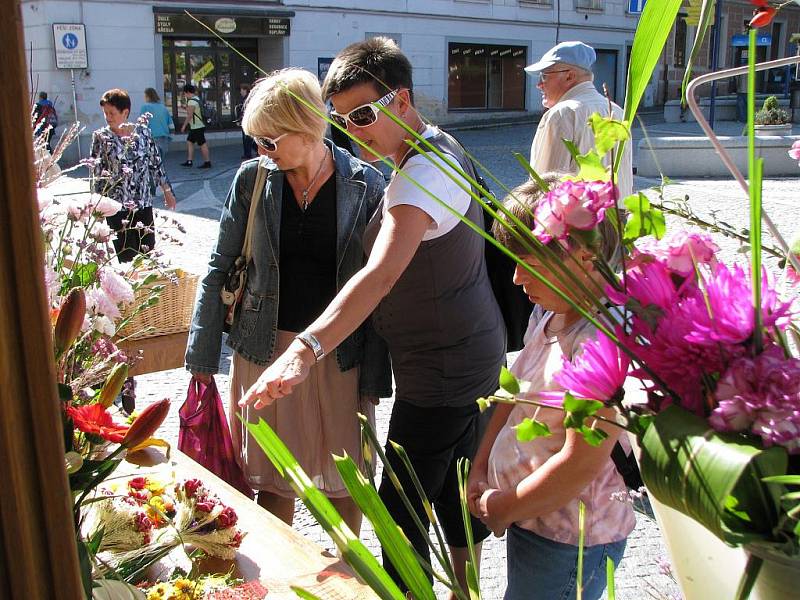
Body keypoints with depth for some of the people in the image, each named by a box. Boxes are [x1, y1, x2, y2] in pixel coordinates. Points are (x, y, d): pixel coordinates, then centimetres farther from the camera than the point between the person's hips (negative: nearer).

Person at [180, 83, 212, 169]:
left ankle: (207, 162, -2)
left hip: (197, 127, -10)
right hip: (195, 127, 10)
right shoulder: (196, 99, 14)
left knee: (202, 144, -5)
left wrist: (184, 126, -15)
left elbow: (190, 115, -20)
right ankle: (189, 161, 14)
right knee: (189, 142, 12)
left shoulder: (192, 101, -17)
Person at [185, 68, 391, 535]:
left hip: (339, 354, -1)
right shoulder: (252, 179, -3)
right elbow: (221, 269, 3)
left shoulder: (365, 185, -7)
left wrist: (374, 377, -6)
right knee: (275, 480, 13)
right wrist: (202, 357, 2)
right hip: (267, 349, 1)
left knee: (344, 478, 12)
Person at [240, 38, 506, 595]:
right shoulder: (441, 147, 8)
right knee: (457, 489, 24)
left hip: (441, 376, -11)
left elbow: (380, 275, -42)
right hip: (478, 359, 11)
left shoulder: (421, 176, -26)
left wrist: (305, 349, -51)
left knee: (401, 510, 1)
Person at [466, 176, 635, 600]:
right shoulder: (549, 313, 2)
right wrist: (479, 471, 5)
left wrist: (502, 508, -13)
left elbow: (581, 464, -26)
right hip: (530, 522, 8)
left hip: (568, 542, -8)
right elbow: (516, 395, 13)